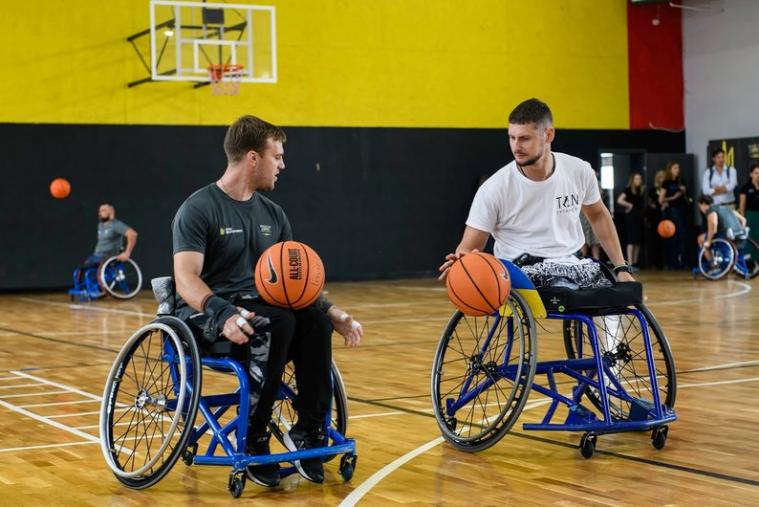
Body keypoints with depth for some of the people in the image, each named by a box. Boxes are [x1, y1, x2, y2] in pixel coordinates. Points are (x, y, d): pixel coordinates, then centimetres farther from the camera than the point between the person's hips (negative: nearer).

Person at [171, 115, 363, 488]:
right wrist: (223, 313, -38)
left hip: (260, 307, 6)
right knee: (275, 323, -35)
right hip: (207, 312, -6)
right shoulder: (199, 209, -8)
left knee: (315, 319, -25)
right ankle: (252, 440, -25)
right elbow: (186, 278, -19)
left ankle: (309, 431, -19)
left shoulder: (272, 214, 13)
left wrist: (332, 311, -1)